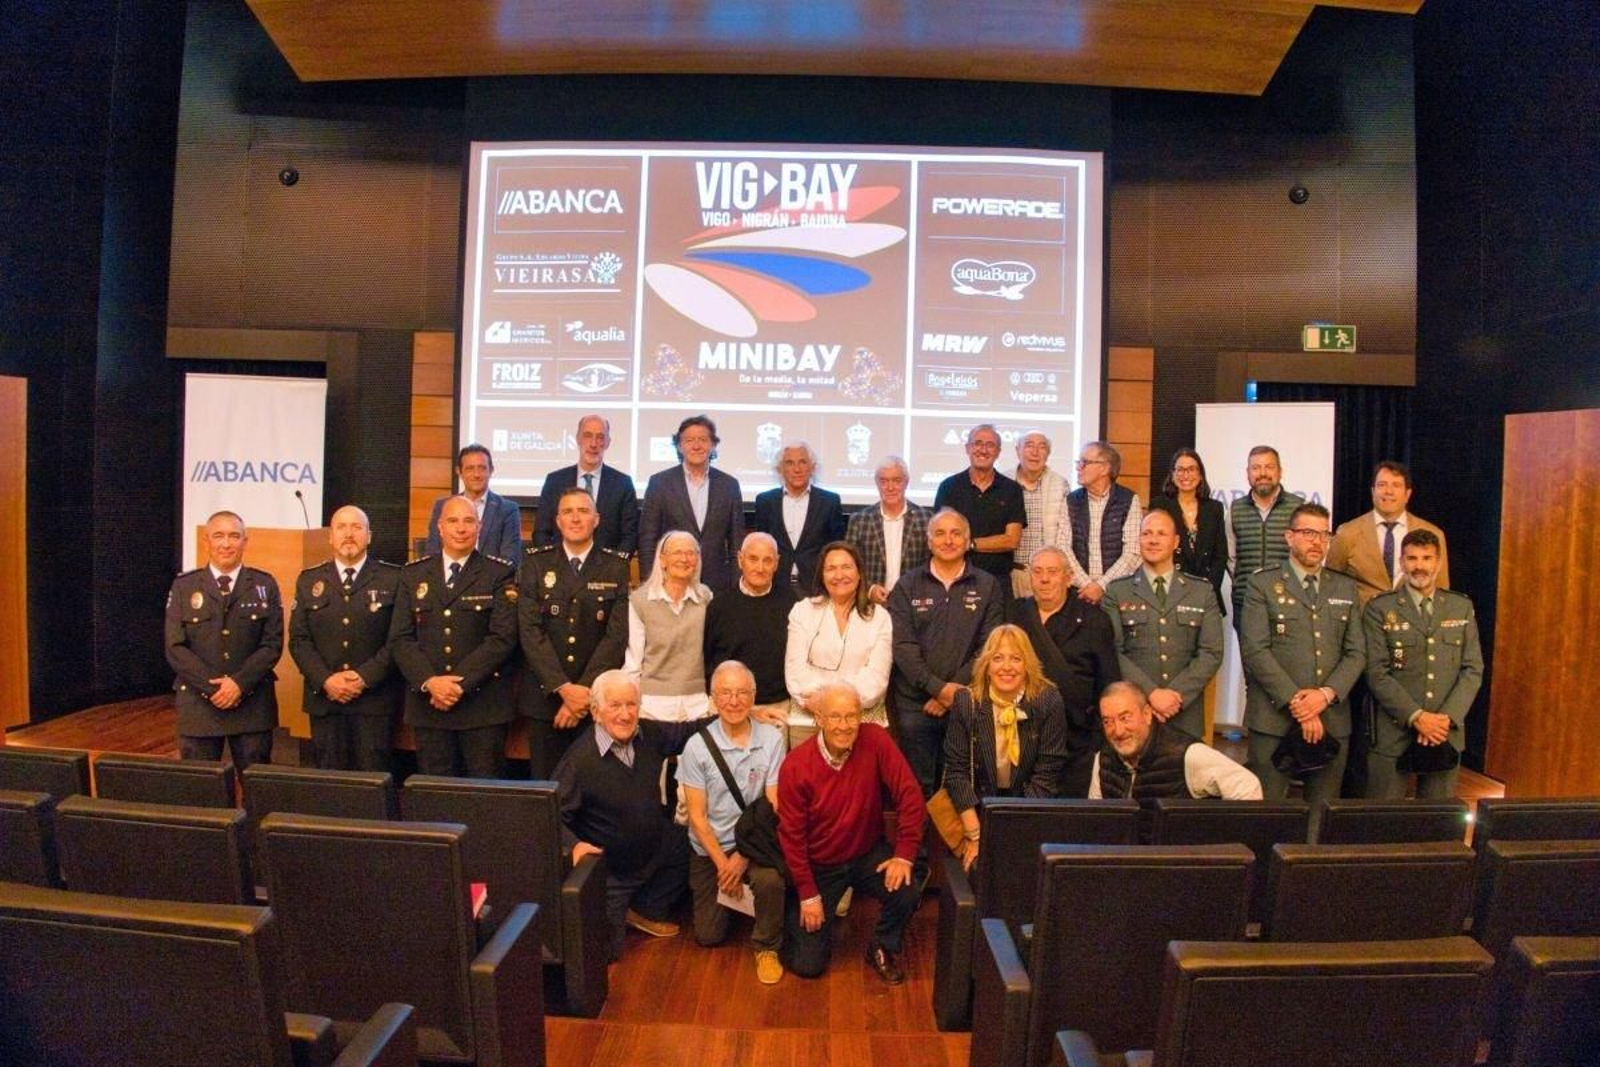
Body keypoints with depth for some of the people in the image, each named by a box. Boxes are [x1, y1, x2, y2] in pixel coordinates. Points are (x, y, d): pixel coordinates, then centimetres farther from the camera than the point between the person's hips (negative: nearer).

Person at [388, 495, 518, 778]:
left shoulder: (500, 574, 0)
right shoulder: (413, 574, 10)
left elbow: (502, 638, -8)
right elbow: (400, 638, 4)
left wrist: (461, 683, -14)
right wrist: (430, 681, -11)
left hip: (483, 703, -3)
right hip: (427, 702, 3)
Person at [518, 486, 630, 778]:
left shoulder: (616, 566, 0)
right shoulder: (536, 563, 3)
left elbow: (617, 634, -6)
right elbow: (530, 629, -5)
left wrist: (585, 690, -13)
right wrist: (563, 688, -14)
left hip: (597, 699, -1)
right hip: (545, 696, 1)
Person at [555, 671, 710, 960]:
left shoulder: (650, 735, -10)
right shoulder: (580, 759, -26)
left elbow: (688, 731, 2)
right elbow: (554, 815, -21)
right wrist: (573, 844, -39)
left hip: (653, 851, 6)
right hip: (608, 868, -6)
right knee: (607, 952, -1)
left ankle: (645, 912, 18)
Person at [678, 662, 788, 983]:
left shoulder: (772, 739, -11)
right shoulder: (697, 746, -11)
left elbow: (773, 808, -9)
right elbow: (697, 817, -6)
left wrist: (744, 856, -15)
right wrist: (723, 864, -10)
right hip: (709, 848, 1)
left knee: (770, 879, -32)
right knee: (710, 935, 2)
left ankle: (767, 947, -1)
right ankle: (731, 888, 36)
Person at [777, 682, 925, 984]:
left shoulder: (875, 741, -18)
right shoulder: (795, 766, -20)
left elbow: (909, 796, -15)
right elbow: (791, 835, -12)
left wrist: (904, 855, -20)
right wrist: (808, 895, -11)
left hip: (868, 854, 2)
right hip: (819, 865, -1)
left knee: (907, 892, -26)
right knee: (807, 965, -4)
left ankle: (882, 950, 7)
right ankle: (797, 917, 31)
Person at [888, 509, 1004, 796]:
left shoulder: (987, 586, 7)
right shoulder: (907, 586, 7)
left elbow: (988, 646, 0)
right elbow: (903, 645, -3)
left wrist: (956, 689, -10)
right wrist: (938, 687, -13)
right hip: (915, 702, 0)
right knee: (918, 786, 3)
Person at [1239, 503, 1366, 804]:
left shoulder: (1346, 589, 15)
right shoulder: (1262, 584, 2)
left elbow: (1356, 653, 8)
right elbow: (1255, 651, -7)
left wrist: (1326, 694, -8)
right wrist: (1294, 703, -13)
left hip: (1332, 721, 4)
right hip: (1274, 719, -3)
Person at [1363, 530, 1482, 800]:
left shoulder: (1462, 607, 10)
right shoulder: (1380, 608, -1)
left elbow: (1473, 670, 5)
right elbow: (1377, 673, -7)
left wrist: (1447, 718, -8)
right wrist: (1416, 717, -15)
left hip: (1446, 734, 3)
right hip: (1392, 734, -3)